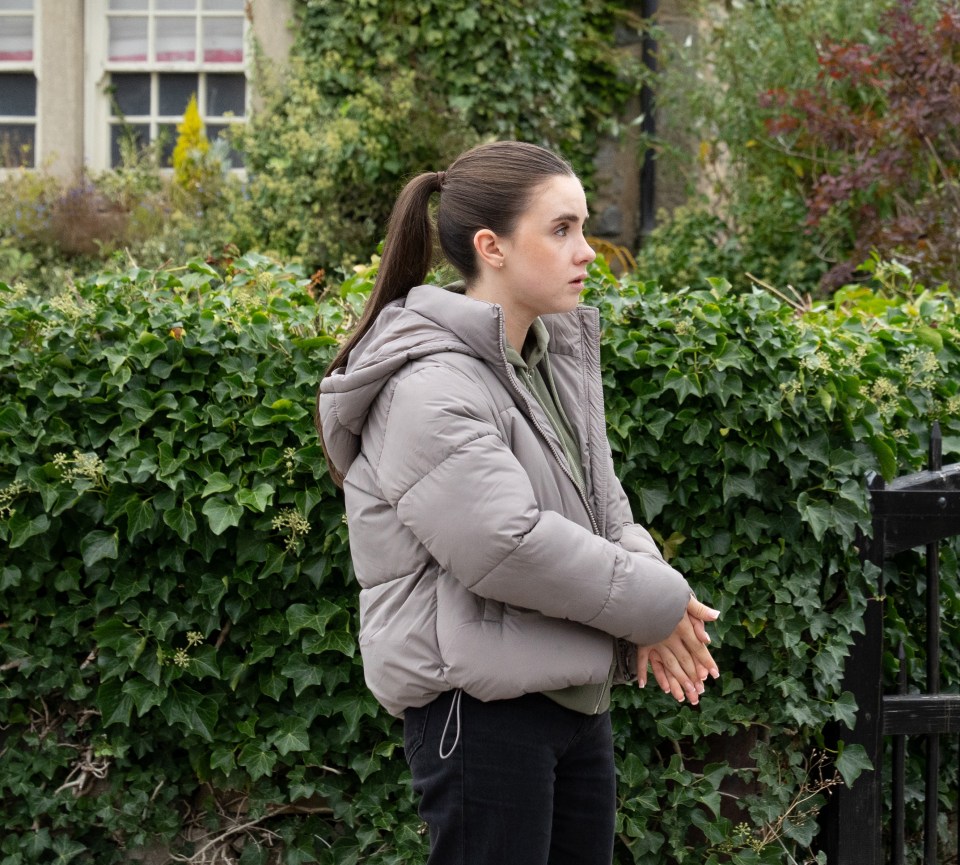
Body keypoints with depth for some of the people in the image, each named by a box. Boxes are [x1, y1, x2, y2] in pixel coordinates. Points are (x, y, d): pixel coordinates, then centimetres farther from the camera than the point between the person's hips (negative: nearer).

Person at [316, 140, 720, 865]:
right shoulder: (431, 389, -18)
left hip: (575, 691, 9)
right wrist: (656, 602, -17)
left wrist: (653, 598, -7)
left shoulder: (559, 356, 11)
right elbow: (507, 545, -26)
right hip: (480, 703, -9)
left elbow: (602, 502, 13)